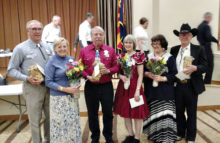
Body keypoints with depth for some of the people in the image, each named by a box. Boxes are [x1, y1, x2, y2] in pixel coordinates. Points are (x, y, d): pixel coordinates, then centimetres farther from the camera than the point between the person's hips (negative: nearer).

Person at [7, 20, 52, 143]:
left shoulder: (47, 47, 7)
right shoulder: (20, 48, -7)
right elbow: (11, 70, -6)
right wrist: (27, 78, -21)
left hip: (49, 86, 5)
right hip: (33, 88, -5)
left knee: (50, 116, 18)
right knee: (35, 120, 7)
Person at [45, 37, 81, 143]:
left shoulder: (71, 59, 7)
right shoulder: (52, 62, -7)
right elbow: (48, 82, -9)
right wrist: (64, 89, -18)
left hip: (72, 96, 5)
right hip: (58, 98, -5)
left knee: (74, 121, 12)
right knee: (60, 122, 3)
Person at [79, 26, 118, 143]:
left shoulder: (110, 50, 3)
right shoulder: (84, 51, 2)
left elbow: (116, 66, 4)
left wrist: (108, 71, -15)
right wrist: (88, 76, -14)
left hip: (107, 86, 0)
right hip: (90, 86, 0)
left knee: (108, 113, 9)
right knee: (92, 114, 13)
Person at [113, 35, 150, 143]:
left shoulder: (138, 56, -7)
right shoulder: (121, 56, 7)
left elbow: (140, 75, -8)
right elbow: (118, 72, 12)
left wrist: (137, 90, -14)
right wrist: (121, 76, -11)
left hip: (134, 86, -5)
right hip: (123, 86, 5)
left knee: (137, 112, 3)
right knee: (125, 112, 12)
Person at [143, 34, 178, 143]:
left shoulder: (170, 58, -1)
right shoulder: (148, 57, 10)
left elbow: (174, 74, -4)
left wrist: (162, 78, -17)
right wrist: (147, 74, -11)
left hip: (165, 92, -3)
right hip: (151, 91, 3)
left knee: (164, 114, -6)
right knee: (152, 114, 7)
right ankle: (154, 134, 25)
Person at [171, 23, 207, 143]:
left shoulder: (198, 49, -2)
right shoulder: (174, 50, 7)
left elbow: (205, 66, -7)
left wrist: (195, 68, -26)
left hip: (191, 86, -3)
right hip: (177, 85, 3)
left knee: (191, 113, 11)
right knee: (179, 111, 16)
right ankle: (180, 133, 36)